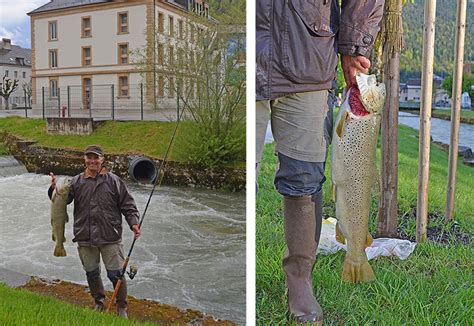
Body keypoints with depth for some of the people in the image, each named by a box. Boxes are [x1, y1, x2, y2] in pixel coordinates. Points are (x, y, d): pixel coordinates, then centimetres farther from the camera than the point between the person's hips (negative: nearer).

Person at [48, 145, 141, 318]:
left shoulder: (113, 181, -1)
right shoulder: (76, 182, 4)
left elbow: (128, 206, 0)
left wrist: (133, 223, -14)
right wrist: (54, 189, -25)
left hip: (110, 238, -2)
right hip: (85, 238, 2)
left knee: (115, 274, 2)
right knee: (91, 273, 16)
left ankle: (122, 307, 23)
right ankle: (99, 302, 40)